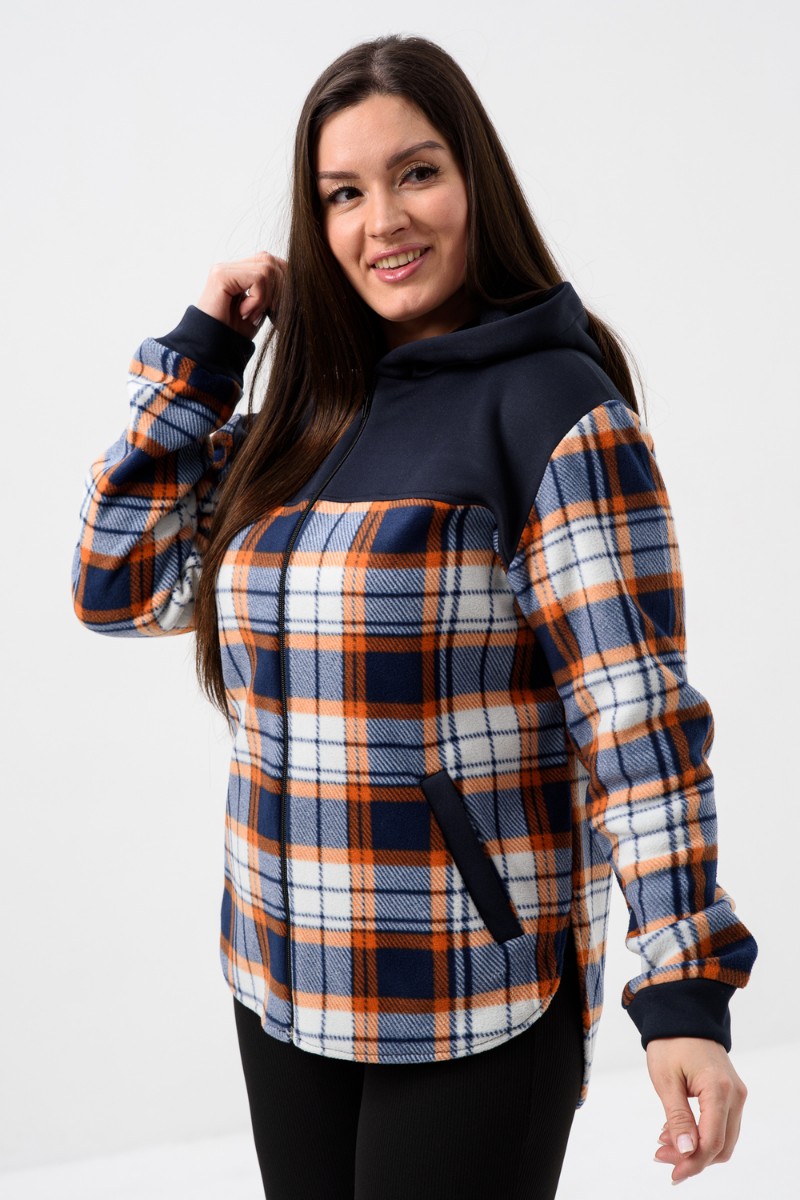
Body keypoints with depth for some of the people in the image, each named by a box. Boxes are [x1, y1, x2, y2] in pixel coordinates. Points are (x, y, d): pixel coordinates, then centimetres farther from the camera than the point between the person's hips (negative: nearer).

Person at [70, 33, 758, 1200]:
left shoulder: (553, 407, -13)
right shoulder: (310, 413, 7)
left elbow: (638, 719, -17)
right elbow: (119, 584, 7)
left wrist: (685, 992, -21)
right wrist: (198, 356, 2)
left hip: (476, 1006, -6)